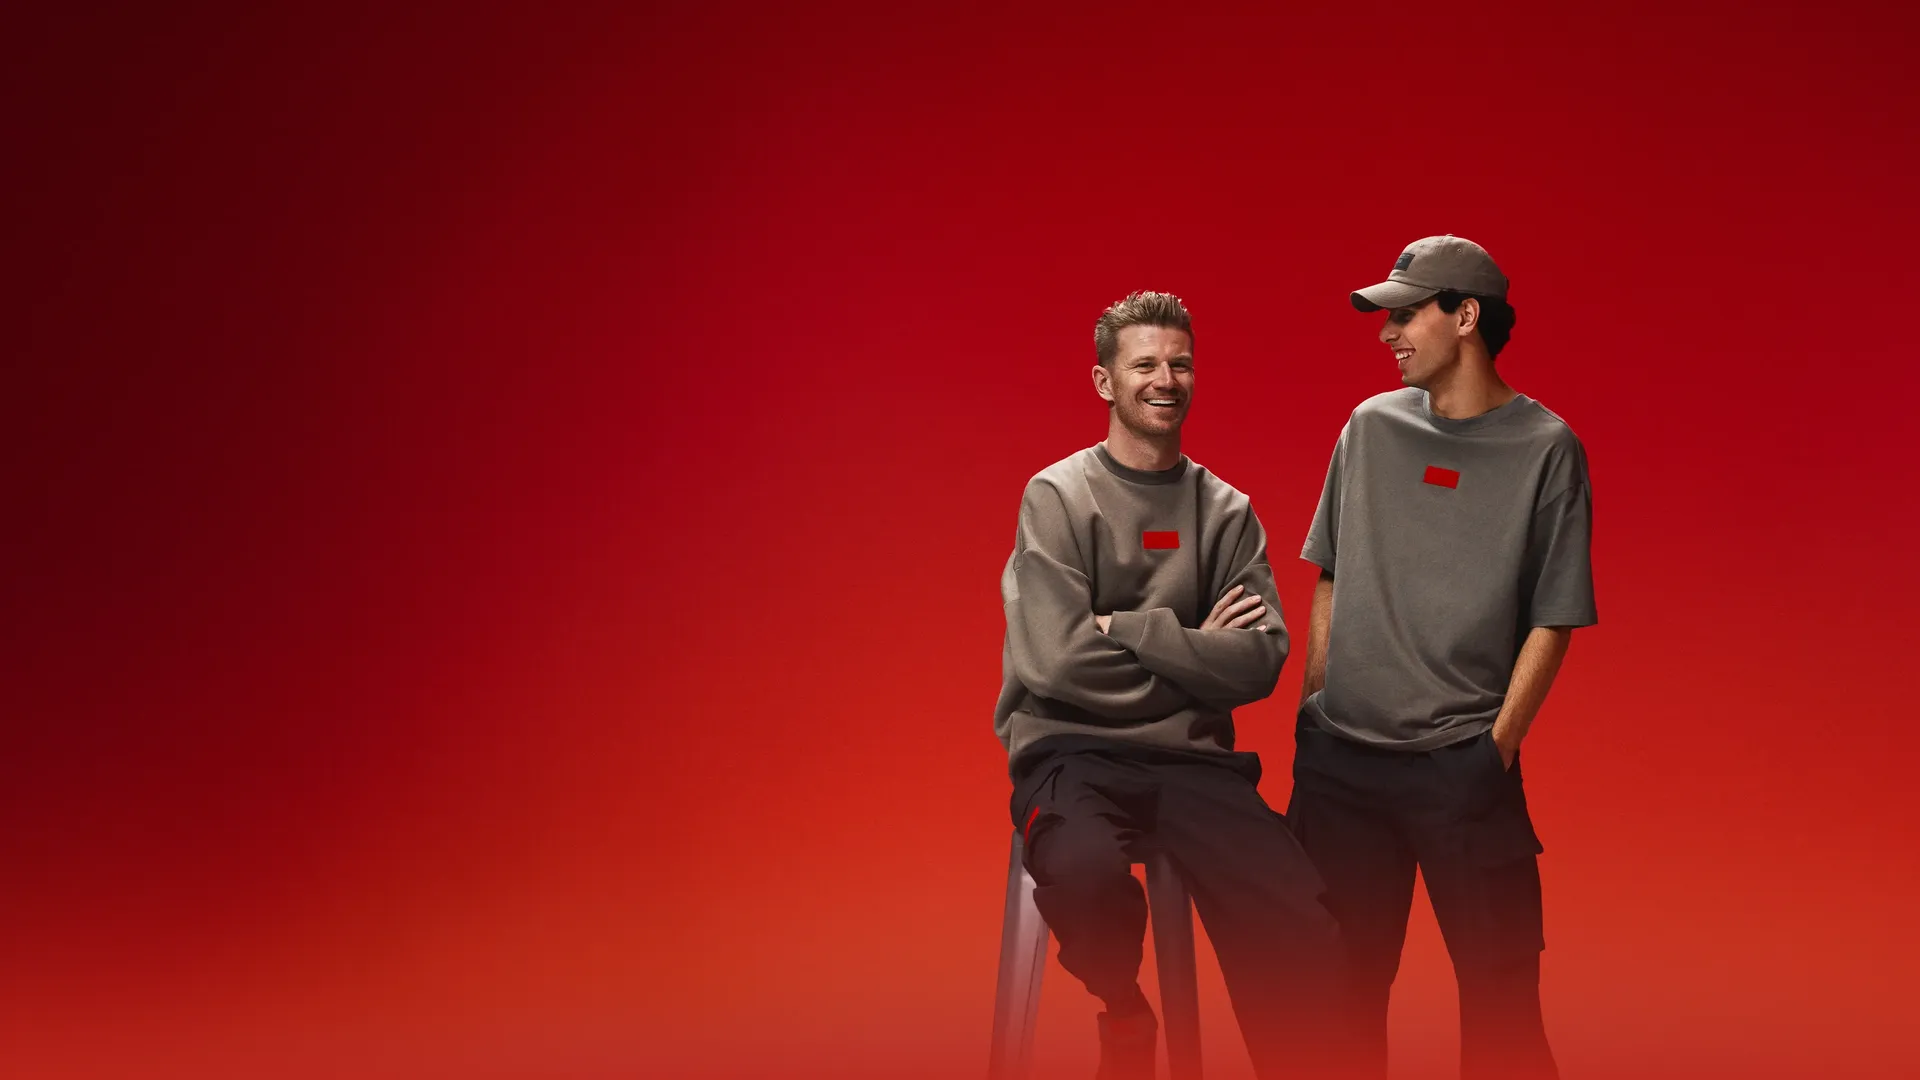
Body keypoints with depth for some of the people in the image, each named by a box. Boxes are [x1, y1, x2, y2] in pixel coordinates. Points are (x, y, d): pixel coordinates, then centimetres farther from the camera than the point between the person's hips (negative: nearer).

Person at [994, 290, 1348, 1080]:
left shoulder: (1226, 511, 11)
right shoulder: (1057, 496, 1)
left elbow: (1260, 662, -2)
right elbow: (1056, 660, -11)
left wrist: (1124, 628, -10)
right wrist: (1190, 649, -3)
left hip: (1192, 759, 3)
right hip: (1073, 749, -2)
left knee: (1306, 931, -22)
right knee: (1085, 872, -35)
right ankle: (1122, 1016, -2)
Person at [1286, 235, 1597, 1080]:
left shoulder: (1545, 448, -1)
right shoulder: (1370, 426, 9)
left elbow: (1552, 622, -3)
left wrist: (1499, 746, -9)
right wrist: (1311, 710, 9)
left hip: (1464, 762, -3)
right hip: (1342, 756, 3)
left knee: (1501, 989, -1)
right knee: (1341, 980, 9)